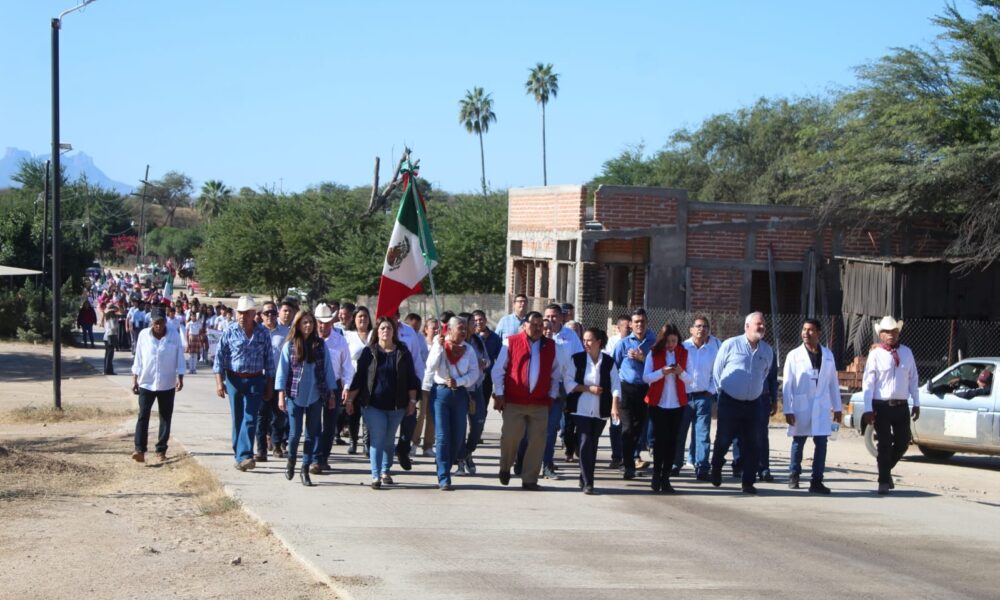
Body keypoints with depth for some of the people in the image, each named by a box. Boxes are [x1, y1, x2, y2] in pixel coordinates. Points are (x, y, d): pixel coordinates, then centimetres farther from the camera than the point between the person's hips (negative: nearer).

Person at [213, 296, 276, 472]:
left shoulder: (263, 333, 1)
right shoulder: (230, 332, -1)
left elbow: (269, 360, 7)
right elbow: (219, 357, 1)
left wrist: (269, 386, 7)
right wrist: (219, 382, -7)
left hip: (255, 381, -1)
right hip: (234, 379, 1)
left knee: (250, 419, -10)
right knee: (237, 419, 7)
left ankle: (244, 456, -16)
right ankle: (241, 456, 15)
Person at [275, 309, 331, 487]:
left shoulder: (320, 345, 4)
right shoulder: (289, 346, -1)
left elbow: (326, 370, 8)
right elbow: (282, 371, 0)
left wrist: (330, 394, 6)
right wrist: (281, 395, -6)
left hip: (316, 396, 2)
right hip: (295, 396, -2)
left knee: (312, 433, 2)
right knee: (295, 432, -2)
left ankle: (305, 469, 11)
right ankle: (291, 460, 26)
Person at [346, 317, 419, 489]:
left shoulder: (402, 352, 5)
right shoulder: (369, 352, 1)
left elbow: (411, 378, 8)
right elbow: (358, 378, 2)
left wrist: (412, 400, 3)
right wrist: (350, 399, 0)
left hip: (396, 405, 2)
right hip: (373, 404, -2)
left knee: (389, 440, 12)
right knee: (377, 439, -9)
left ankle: (385, 471, 27)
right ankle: (375, 476, -9)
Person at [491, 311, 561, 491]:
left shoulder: (551, 346, 10)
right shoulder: (511, 342, 2)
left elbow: (555, 374, 18)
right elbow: (498, 370, 3)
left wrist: (552, 396, 11)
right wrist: (499, 395, -2)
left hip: (540, 403, 3)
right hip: (513, 402, -3)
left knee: (537, 442, -1)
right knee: (510, 437, -7)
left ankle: (529, 480, 8)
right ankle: (505, 468, 21)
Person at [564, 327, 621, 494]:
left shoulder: (609, 362, 3)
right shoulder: (577, 359, 0)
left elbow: (615, 386, -3)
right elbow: (568, 383, -3)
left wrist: (615, 406, -16)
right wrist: (588, 389, -12)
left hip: (600, 411, 2)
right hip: (581, 409, -2)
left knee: (592, 445, 7)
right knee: (585, 443, -12)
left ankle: (585, 479, 21)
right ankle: (587, 483, -12)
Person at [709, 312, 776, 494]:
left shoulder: (767, 350, 5)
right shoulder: (731, 345, -5)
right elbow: (717, 370, 3)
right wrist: (725, 389, 8)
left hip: (752, 404, 3)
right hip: (729, 402, -3)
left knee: (751, 444, 0)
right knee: (724, 440, 5)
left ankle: (748, 482, 6)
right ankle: (715, 471, 29)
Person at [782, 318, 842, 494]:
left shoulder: (827, 355, 8)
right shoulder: (794, 355, -1)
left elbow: (833, 382, 12)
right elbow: (787, 384, -3)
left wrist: (838, 407, 10)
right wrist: (788, 410, -9)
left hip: (821, 406, 2)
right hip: (801, 405, -2)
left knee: (821, 443, -4)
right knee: (798, 442, 7)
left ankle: (816, 481, 0)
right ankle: (794, 476, 26)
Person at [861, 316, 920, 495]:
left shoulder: (906, 352, 7)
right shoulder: (876, 354, -5)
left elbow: (913, 379, 12)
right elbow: (868, 382, -7)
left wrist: (916, 403, 9)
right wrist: (868, 409, -11)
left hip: (901, 406, 4)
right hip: (882, 406, -4)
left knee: (902, 443, 9)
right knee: (884, 445, 1)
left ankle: (886, 470, 33)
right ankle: (884, 481, 10)